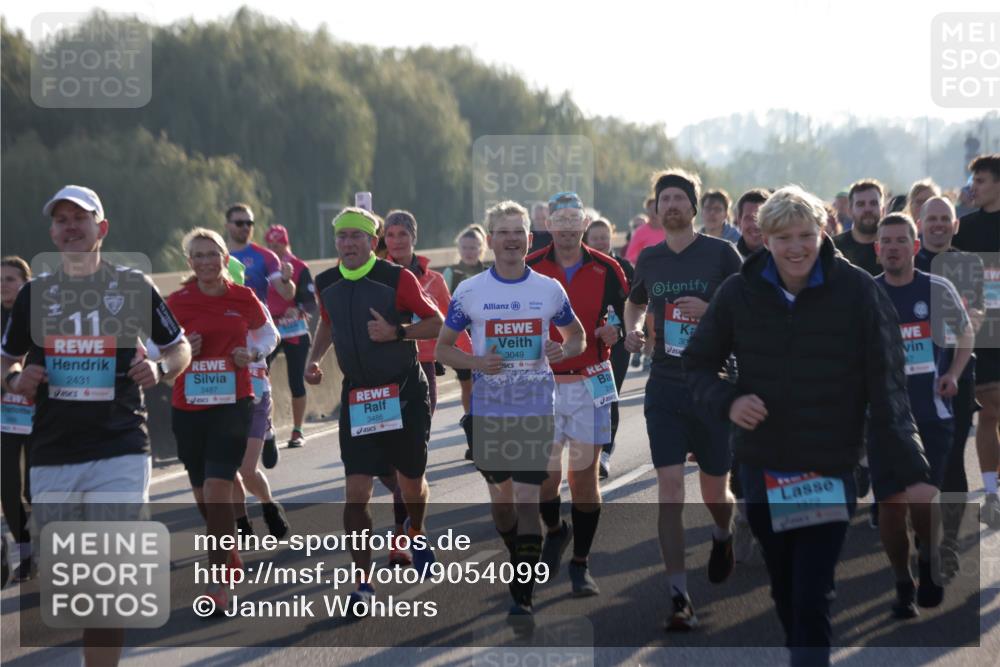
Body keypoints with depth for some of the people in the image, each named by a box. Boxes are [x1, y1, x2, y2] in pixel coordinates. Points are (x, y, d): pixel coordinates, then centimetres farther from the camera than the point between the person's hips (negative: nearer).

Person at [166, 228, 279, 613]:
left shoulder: (243, 298, 0)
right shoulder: (176, 303, -1)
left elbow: (268, 334, 17)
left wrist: (253, 353, -4)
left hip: (233, 404, -2)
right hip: (187, 407, 2)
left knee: (218, 490, -14)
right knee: (202, 495, 10)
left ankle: (218, 583, -10)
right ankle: (230, 557, 35)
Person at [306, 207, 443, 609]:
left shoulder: (397, 278, -13)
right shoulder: (326, 285, 1)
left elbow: (436, 323, -9)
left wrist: (397, 332, -23)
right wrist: (314, 359, 7)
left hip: (405, 392, -2)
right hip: (357, 396, 3)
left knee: (411, 482, 11)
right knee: (357, 489, -7)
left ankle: (416, 532, 47)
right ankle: (363, 583, -1)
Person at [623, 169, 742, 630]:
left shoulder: (721, 253, -4)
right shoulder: (649, 259, 8)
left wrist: (710, 311, -19)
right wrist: (632, 329, 6)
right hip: (665, 386, 2)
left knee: (714, 492, 7)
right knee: (670, 486, -10)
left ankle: (722, 536, 45)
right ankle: (679, 599, -8)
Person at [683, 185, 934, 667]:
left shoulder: (857, 292, -10)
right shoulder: (740, 292, -4)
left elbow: (887, 392, -9)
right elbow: (697, 363, 8)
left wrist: (912, 473, -13)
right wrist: (727, 402, -13)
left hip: (829, 472, -3)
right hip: (761, 467, 3)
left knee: (812, 602, -9)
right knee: (784, 595, 13)